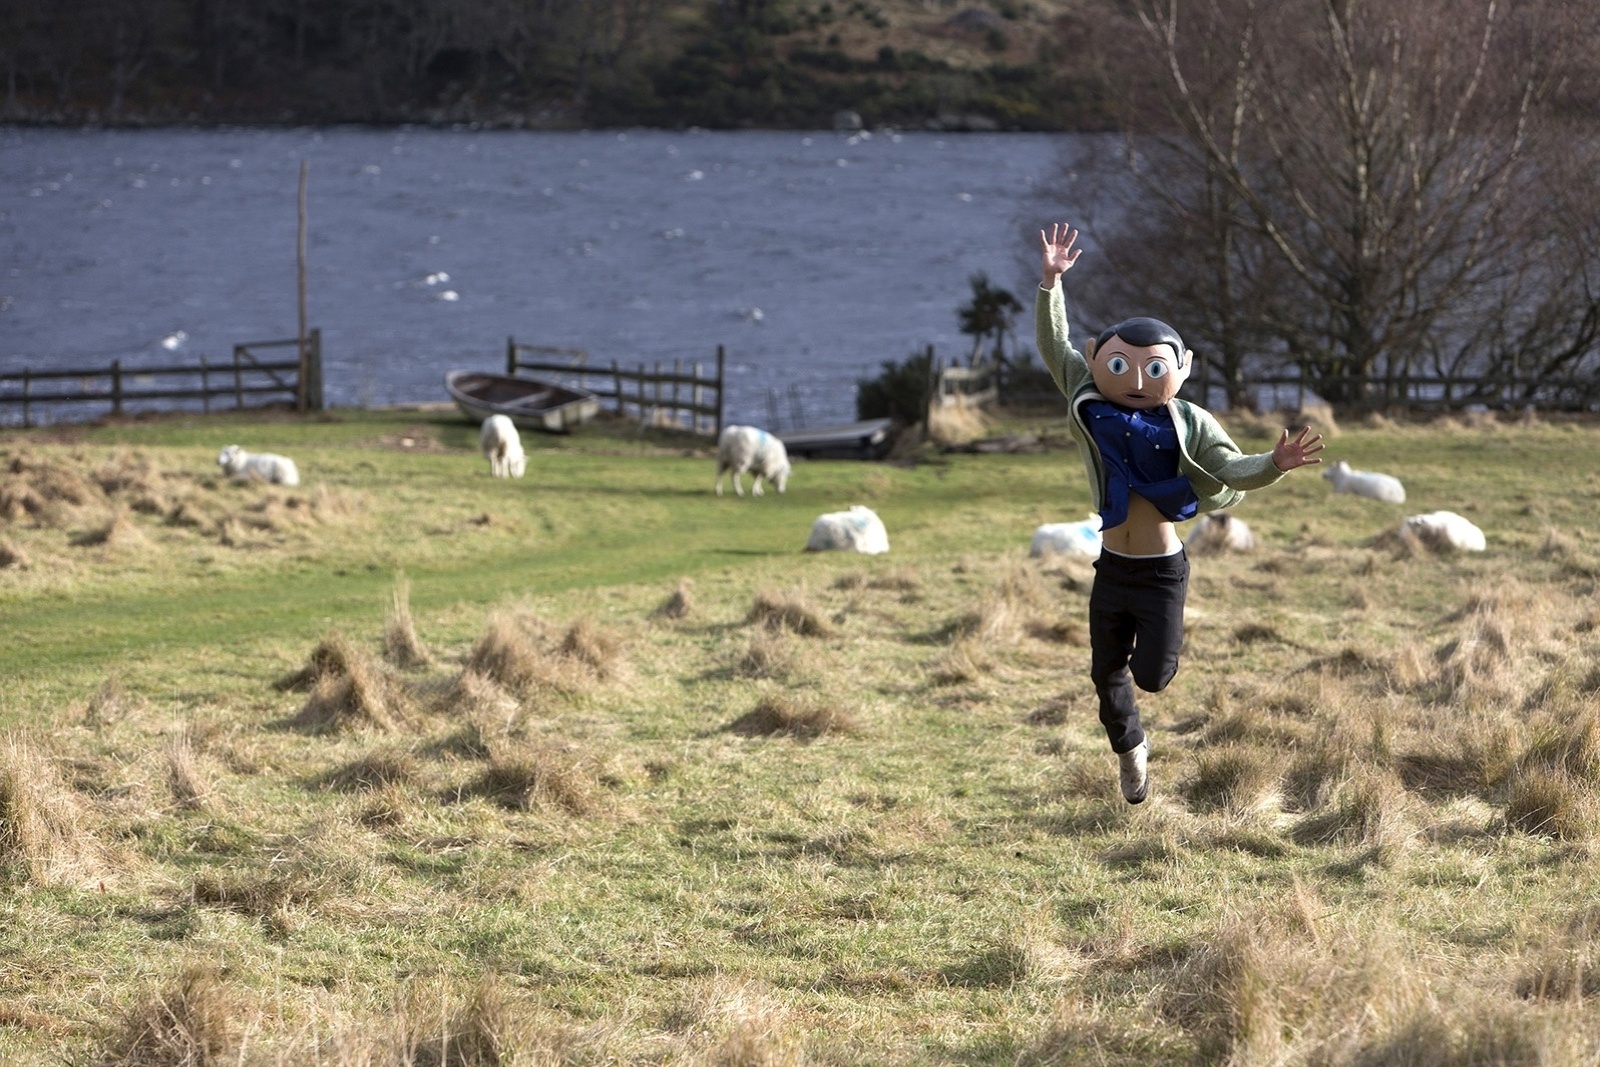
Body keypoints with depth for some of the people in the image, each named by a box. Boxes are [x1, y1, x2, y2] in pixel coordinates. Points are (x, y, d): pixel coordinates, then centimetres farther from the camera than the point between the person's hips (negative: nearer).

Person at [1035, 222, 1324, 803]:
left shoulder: (1188, 423, -6)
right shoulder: (1091, 406, -1)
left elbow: (1233, 469, -11)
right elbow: (1055, 345, -2)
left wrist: (1274, 465, -32)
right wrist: (1051, 282, -13)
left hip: (1162, 571, -3)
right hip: (1112, 569, 3)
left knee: (1152, 676, -6)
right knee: (1107, 674, 11)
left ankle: (1158, 636, 30)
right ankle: (1130, 750, 37)